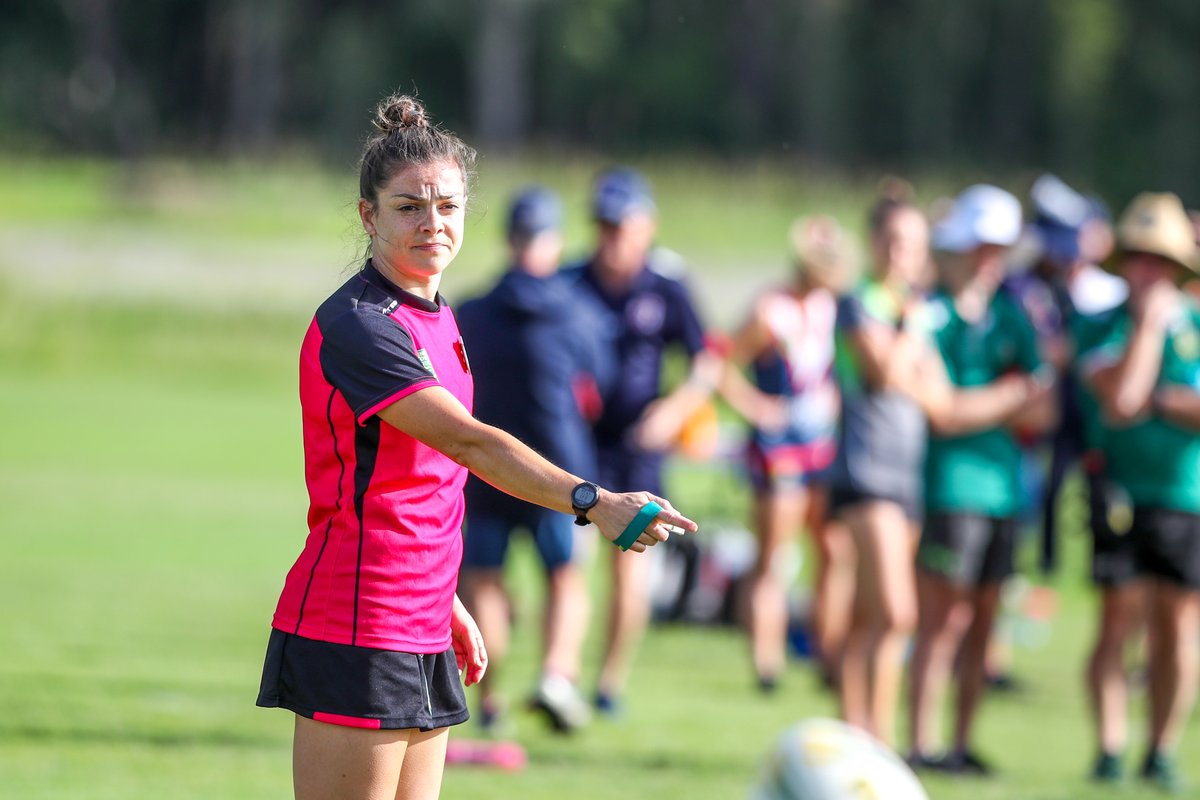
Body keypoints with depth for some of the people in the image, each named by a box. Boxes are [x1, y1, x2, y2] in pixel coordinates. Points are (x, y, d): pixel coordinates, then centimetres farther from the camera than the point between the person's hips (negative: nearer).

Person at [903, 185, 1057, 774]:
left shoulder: (1009, 317, 15)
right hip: (948, 483, -7)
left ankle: (962, 744, 13)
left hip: (1002, 484, 7)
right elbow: (941, 410, -12)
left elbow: (1042, 415, 12)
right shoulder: (929, 315, -6)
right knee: (943, 619, -9)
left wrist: (977, 406, -6)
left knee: (982, 622, 8)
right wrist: (1012, 397, -3)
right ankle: (919, 747, -5)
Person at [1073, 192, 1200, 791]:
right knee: (1117, 624, -8)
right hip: (1122, 493, -1)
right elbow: (1120, 398, -15)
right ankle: (1109, 752, -4)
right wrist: (1147, 322, -11)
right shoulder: (1102, 328, 2)